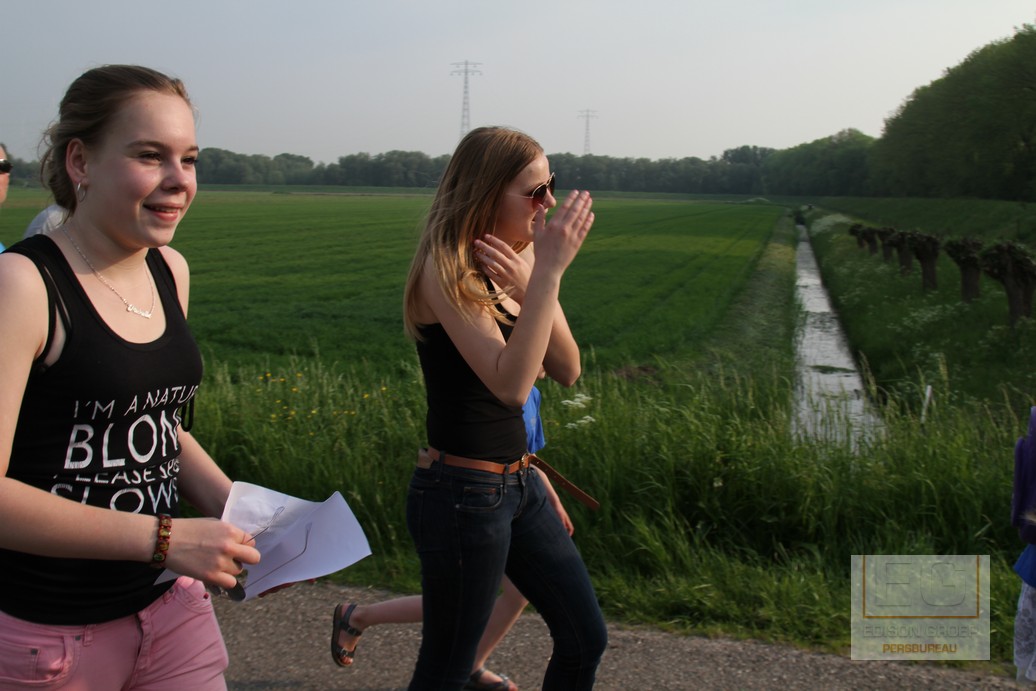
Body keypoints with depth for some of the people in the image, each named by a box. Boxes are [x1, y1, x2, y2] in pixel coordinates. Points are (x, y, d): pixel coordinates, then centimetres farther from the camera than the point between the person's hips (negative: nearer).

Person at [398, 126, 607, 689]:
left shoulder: (515, 261, 6)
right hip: (461, 491, -8)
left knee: (585, 639, 17)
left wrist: (528, 284, -14)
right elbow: (510, 384, -29)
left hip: (517, 483, 8)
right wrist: (549, 272, -28)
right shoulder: (446, 269, -18)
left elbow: (567, 371, 0)